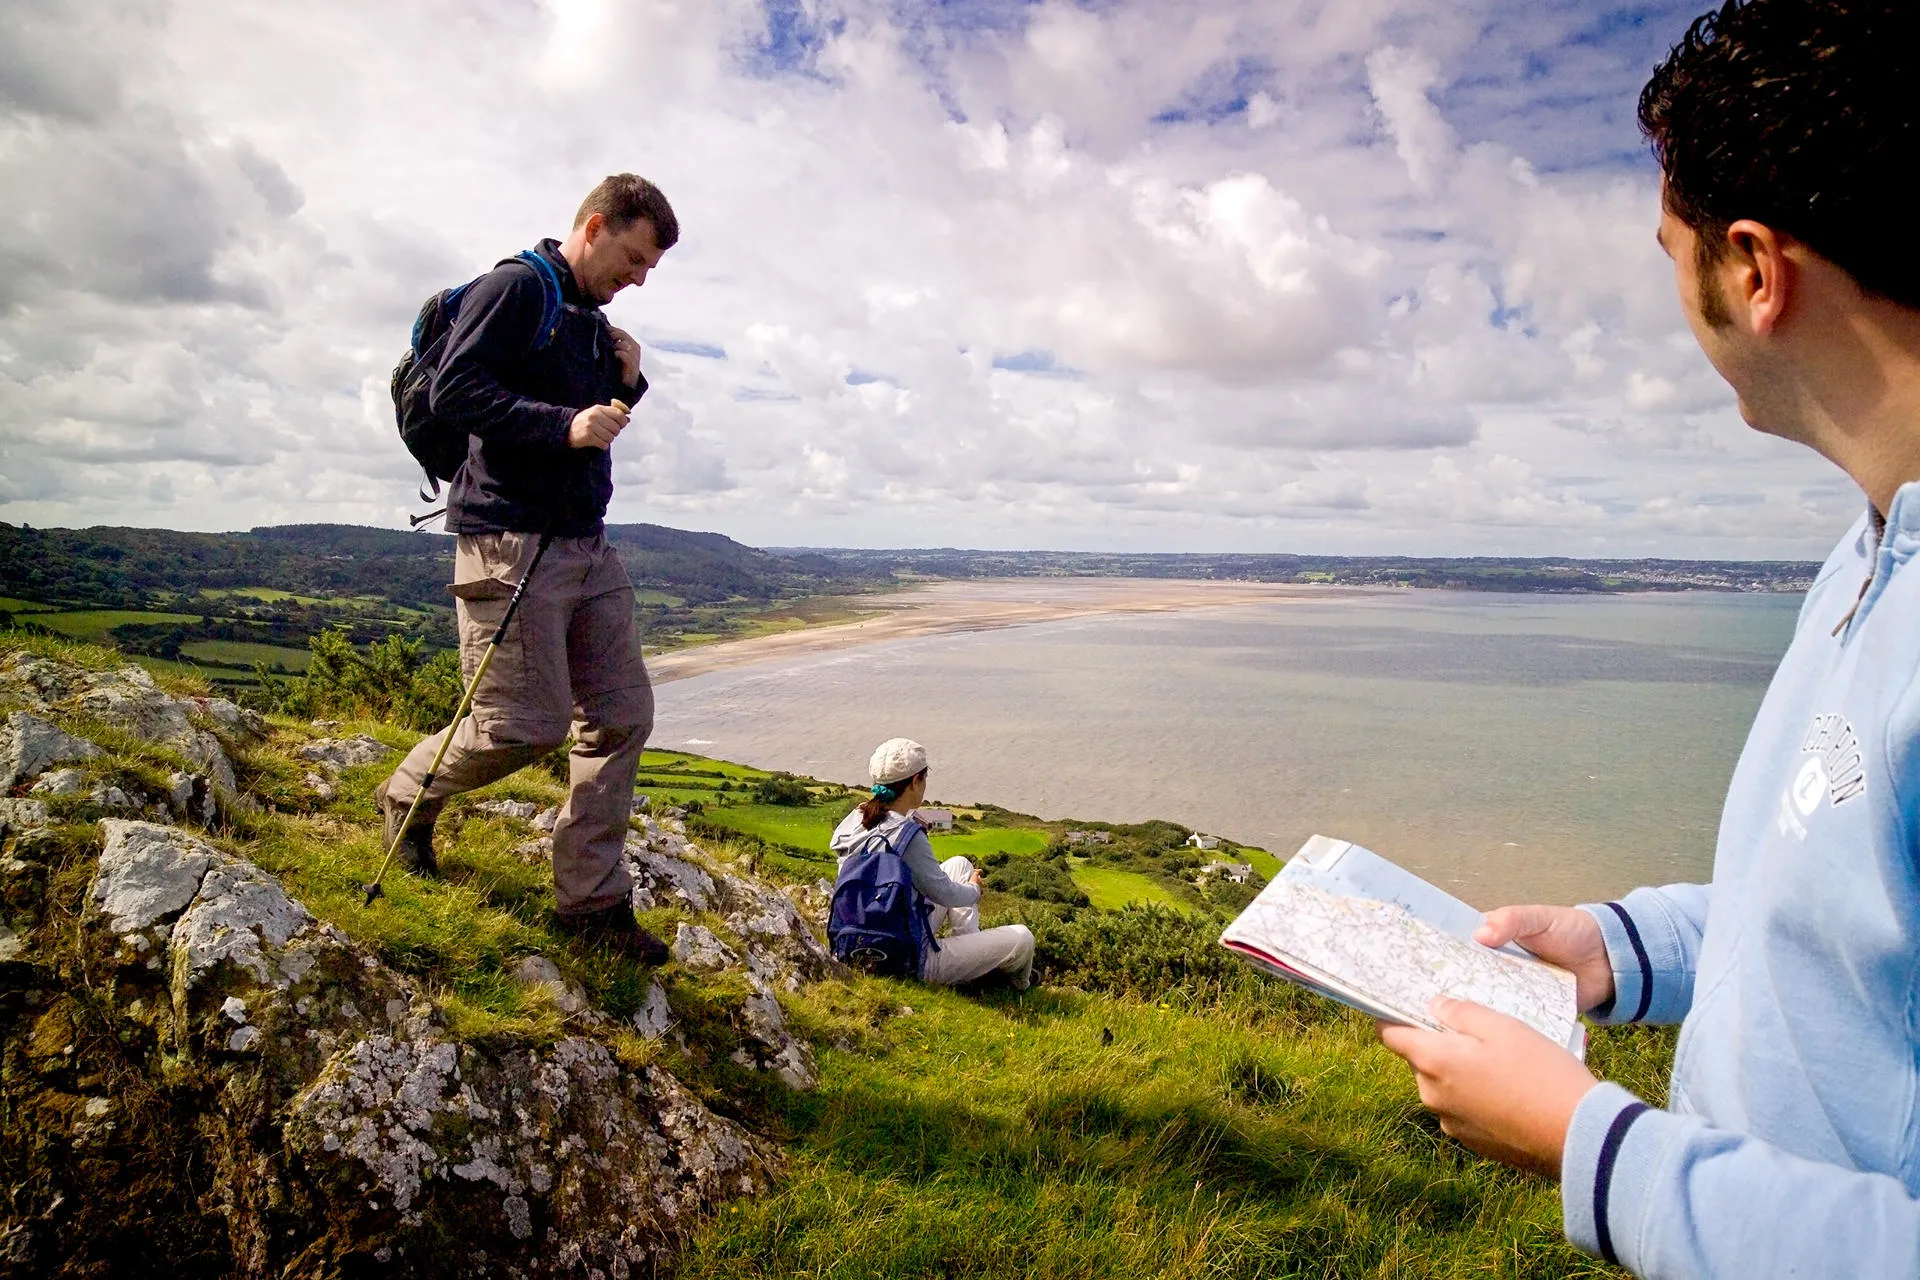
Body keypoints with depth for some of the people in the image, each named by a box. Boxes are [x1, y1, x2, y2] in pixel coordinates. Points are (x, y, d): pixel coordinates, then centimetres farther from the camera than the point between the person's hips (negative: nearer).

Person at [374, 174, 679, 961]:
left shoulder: (594, 322, 20)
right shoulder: (514, 287, -5)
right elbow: (454, 391, -16)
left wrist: (626, 385, 8)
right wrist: (563, 424, -22)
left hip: (586, 547, 9)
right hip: (511, 541, -9)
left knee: (622, 716, 2)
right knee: (526, 726, -7)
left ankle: (592, 900, 11)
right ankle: (407, 796, 25)